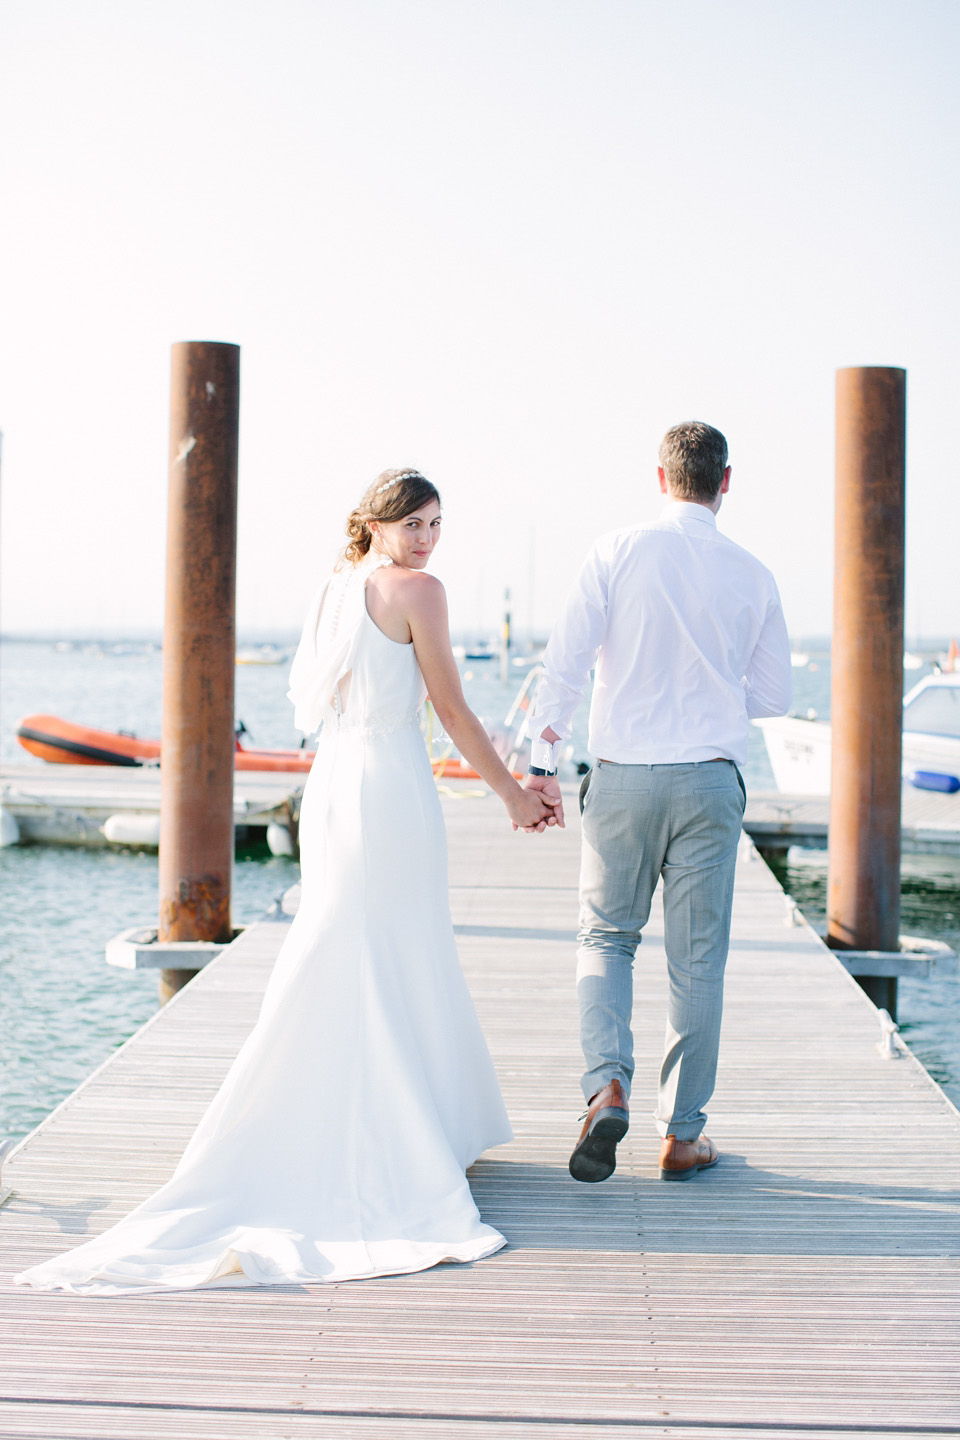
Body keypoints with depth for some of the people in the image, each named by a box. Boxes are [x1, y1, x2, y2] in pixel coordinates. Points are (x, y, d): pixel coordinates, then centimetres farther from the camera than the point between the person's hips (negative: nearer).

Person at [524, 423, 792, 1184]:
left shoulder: (617, 553, -4)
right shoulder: (752, 576, 3)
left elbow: (567, 660, -8)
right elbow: (774, 694, 10)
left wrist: (542, 764, -5)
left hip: (624, 777, -1)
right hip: (711, 782, 1)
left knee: (607, 936, 14)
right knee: (698, 959, 8)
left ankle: (607, 1085, -9)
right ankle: (682, 1135, 13)